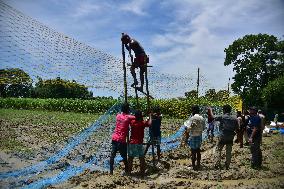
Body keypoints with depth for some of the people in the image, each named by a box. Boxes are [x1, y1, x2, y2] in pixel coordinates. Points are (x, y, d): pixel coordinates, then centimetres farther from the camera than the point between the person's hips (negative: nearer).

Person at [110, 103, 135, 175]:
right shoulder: (128, 117, -8)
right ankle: (127, 170, 18)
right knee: (124, 156, 9)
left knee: (112, 155, 11)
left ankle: (111, 171, 14)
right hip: (122, 140, -5)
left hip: (114, 138, 5)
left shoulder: (118, 116, 7)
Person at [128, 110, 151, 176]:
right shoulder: (143, 123, -8)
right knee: (141, 158, 7)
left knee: (130, 157, 12)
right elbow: (149, 123, -15)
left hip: (131, 142, 3)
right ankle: (142, 172, 7)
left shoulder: (132, 122, 2)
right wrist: (150, 116, -3)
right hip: (139, 143, -3)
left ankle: (129, 171, 17)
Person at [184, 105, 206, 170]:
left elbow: (188, 128, -21)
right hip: (200, 136, 6)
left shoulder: (192, 118, -18)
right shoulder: (202, 118, 2)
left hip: (193, 137, -6)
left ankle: (193, 166, 11)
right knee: (198, 151, 18)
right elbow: (203, 128, 10)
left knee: (193, 151, 4)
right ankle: (198, 164, 28)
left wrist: (185, 123, -3)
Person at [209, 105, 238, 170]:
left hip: (222, 137, -3)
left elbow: (213, 117, 2)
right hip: (230, 137, 3)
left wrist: (210, 110, 17)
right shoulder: (234, 118, 0)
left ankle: (217, 164, 3)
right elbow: (237, 128, 3)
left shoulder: (222, 117, -10)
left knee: (218, 150, 8)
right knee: (228, 151, 11)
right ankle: (227, 165, 16)